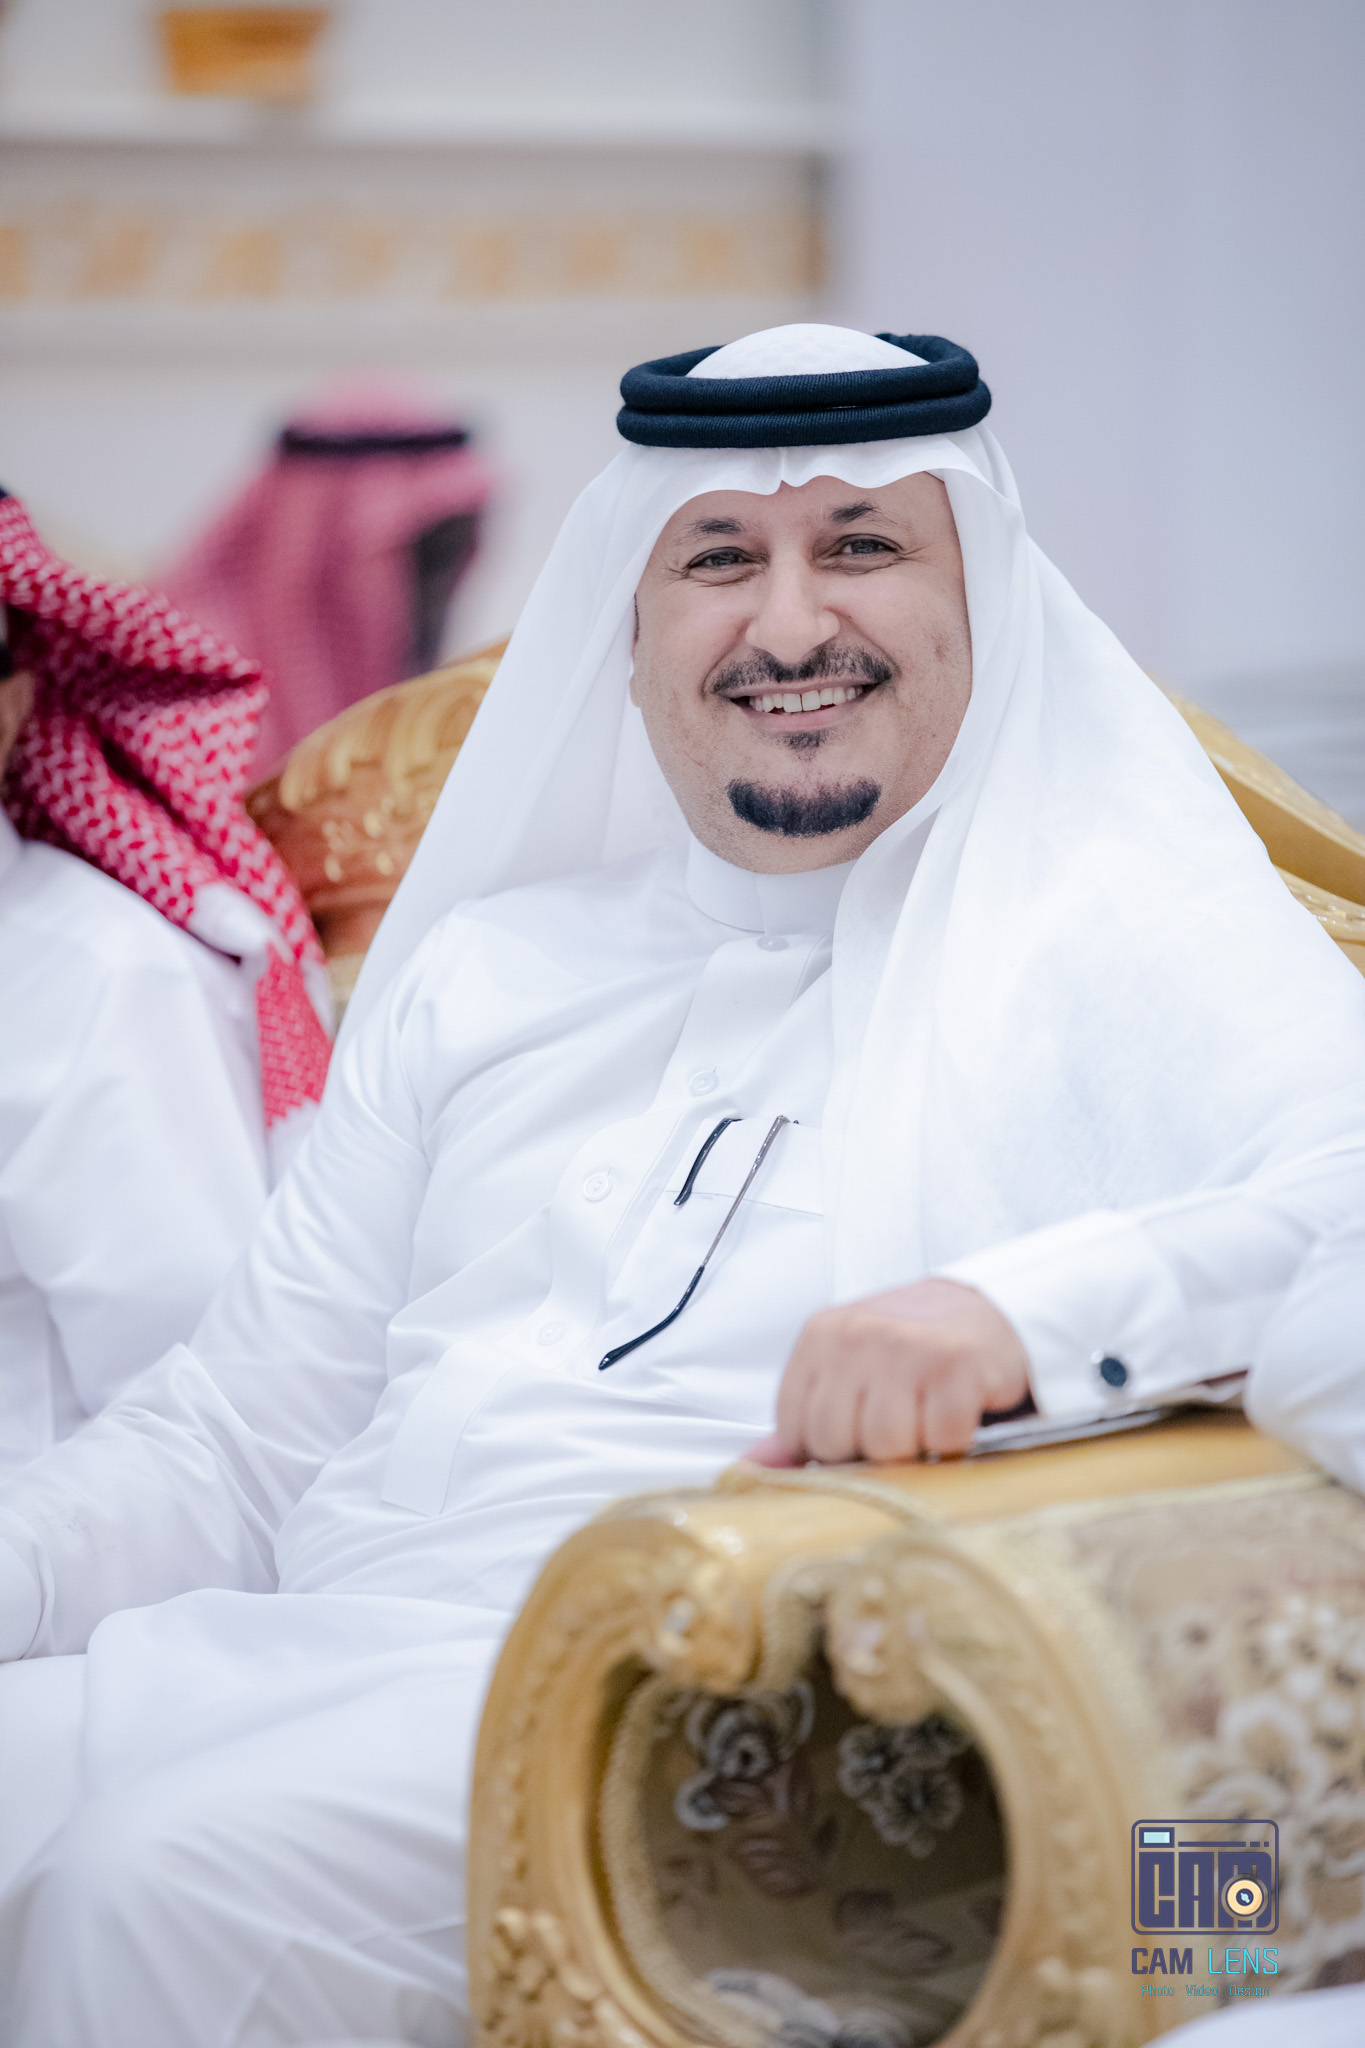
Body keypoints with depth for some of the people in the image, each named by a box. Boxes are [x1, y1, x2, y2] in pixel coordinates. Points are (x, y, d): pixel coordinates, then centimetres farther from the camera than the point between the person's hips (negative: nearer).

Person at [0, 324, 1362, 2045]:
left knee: (165, 1875, -29)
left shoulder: (1121, 935, 3)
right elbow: (243, 1428, 20)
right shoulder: (487, 969, 21)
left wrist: (1022, 1310, -32)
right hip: (328, 1649, 6)